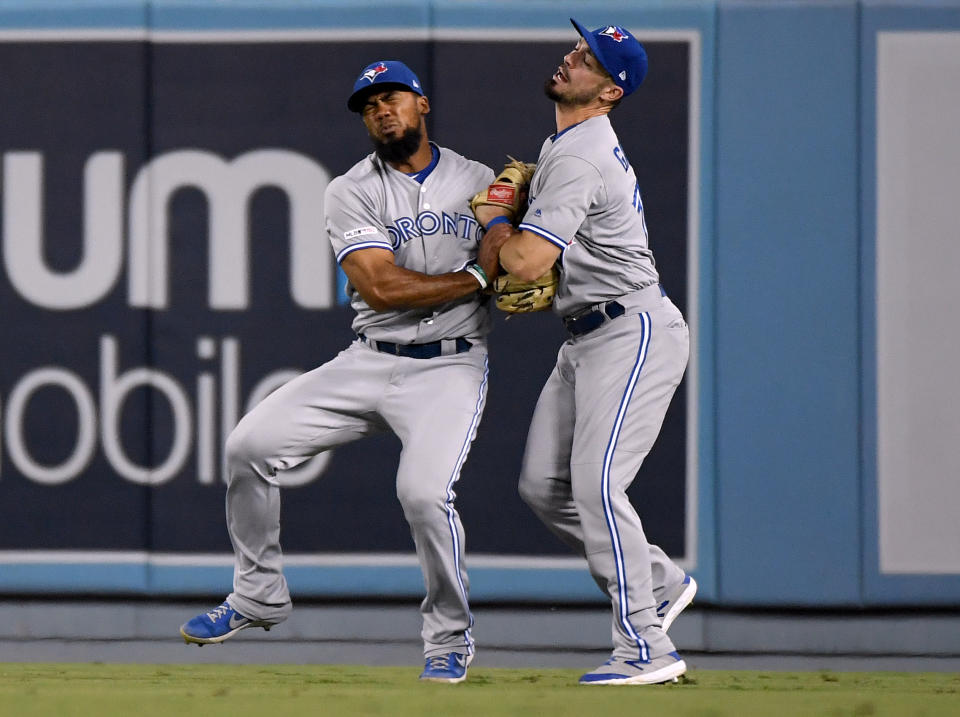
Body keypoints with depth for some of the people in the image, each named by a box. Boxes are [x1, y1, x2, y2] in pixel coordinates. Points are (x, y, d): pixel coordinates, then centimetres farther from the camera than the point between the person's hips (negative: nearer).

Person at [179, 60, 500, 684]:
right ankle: (259, 596, 10)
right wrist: (477, 278, -12)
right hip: (369, 364, 2)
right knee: (251, 445, -10)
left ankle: (451, 637, -2)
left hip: (450, 368, -2)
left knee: (424, 491, -26)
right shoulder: (352, 192, 0)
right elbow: (379, 287, -13)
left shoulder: (478, 183, 6)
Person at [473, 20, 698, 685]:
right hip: (585, 339, 11)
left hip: (636, 331, -11)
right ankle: (660, 582, 21)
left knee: (596, 483, -17)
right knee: (544, 486, 8)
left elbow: (526, 261, -25)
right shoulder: (567, 141, 14)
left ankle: (647, 648, -16)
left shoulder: (579, 160, -20)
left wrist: (494, 220, -5)